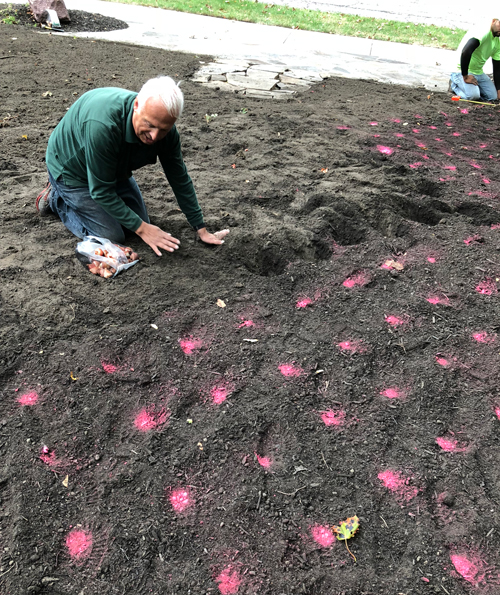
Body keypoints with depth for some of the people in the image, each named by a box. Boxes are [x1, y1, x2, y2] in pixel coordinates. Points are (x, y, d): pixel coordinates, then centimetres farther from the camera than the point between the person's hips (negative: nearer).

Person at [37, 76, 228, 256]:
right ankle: (56, 198, 11)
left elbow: (180, 179, -11)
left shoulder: (164, 126, -22)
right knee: (112, 236, -10)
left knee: (139, 221, 8)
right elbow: (101, 191, -33)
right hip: (71, 169, -6)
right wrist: (141, 228, -30)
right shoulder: (102, 125, -42)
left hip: (114, 169, 6)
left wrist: (201, 229, -10)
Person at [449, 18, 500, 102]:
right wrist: (465, 77, -30)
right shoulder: (483, 32, -20)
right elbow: (465, 52, -35)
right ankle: (456, 80, 1)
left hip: (479, 72, 8)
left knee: (493, 96, -2)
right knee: (473, 96, -27)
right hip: (465, 70, -8)